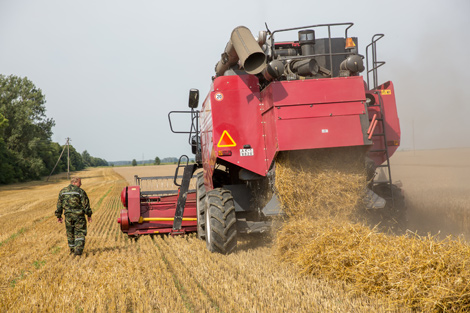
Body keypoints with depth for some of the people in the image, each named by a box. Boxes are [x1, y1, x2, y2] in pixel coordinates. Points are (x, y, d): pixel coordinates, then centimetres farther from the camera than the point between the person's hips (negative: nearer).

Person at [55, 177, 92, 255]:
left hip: (68, 216, 4)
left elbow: (59, 205, 10)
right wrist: (89, 215, 0)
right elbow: (86, 204, -6)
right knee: (80, 233, 1)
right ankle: (78, 249, -12)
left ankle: (72, 249, 23)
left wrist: (59, 216, 16)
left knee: (70, 233, 16)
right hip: (79, 216, -4)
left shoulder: (62, 191, 8)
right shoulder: (80, 191, -6)